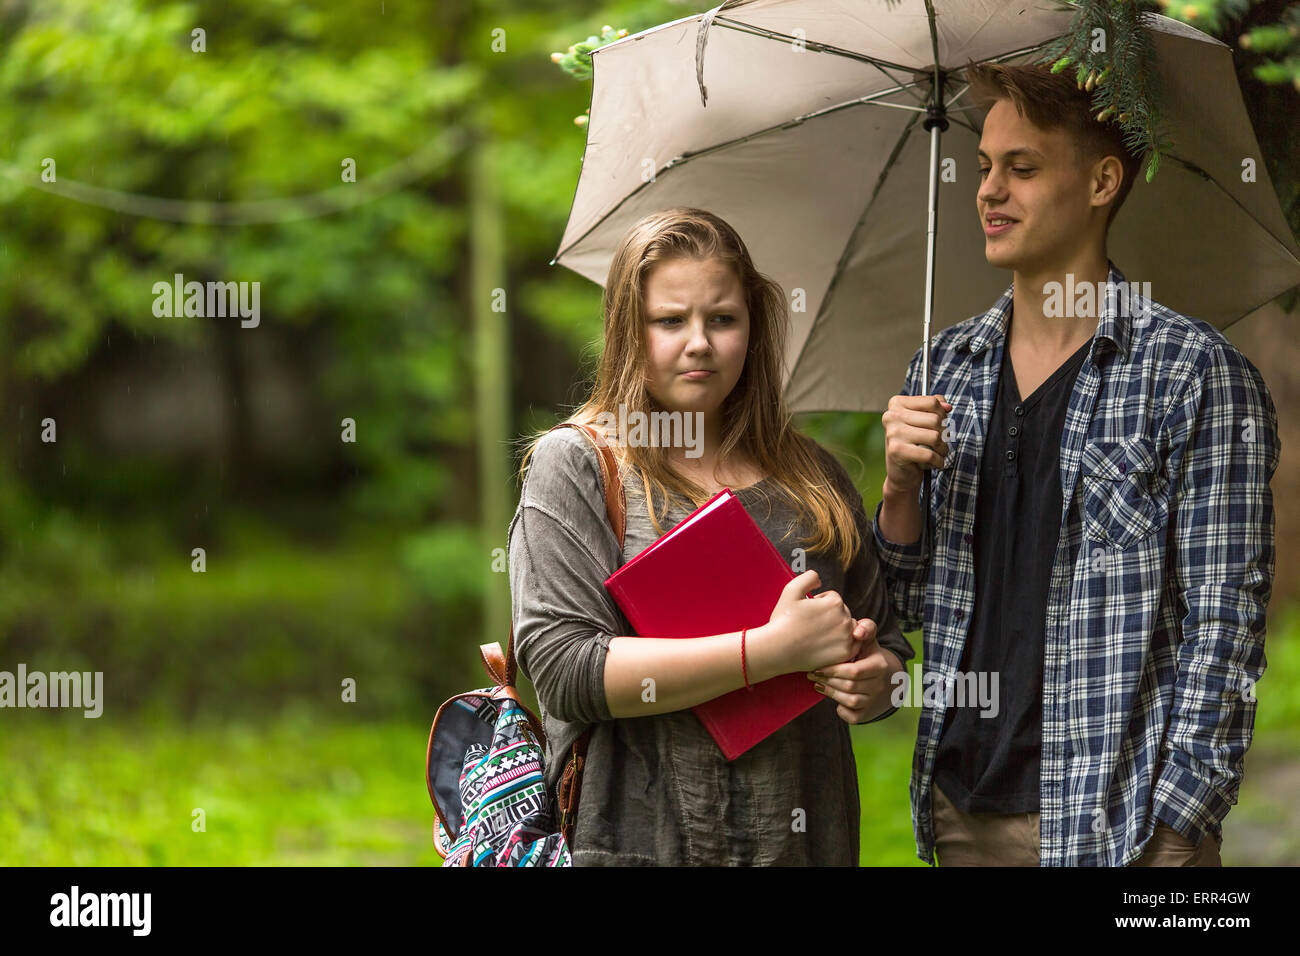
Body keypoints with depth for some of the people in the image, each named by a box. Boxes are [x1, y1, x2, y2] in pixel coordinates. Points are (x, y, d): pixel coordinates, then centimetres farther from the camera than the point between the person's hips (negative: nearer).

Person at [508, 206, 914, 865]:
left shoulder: (812, 477, 10)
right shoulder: (573, 465, -2)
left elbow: (886, 648, 18)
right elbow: (565, 673, -14)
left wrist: (874, 684, -7)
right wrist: (776, 648, -17)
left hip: (807, 837, 4)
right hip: (637, 839, -4)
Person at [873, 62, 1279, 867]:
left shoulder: (1198, 374, -7)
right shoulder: (945, 368, 10)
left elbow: (1224, 627, -8)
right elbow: (910, 605, 13)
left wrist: (1177, 818, -14)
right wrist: (901, 484, -5)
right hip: (962, 810, 5)